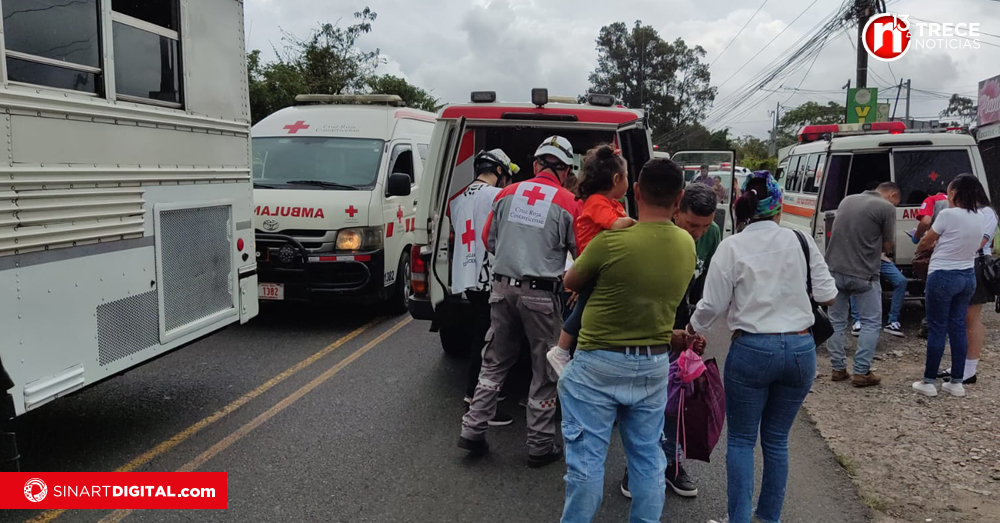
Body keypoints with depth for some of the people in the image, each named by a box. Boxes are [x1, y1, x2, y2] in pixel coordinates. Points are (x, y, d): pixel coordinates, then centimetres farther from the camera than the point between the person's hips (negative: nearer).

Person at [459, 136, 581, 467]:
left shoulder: (508, 194, 5)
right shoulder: (568, 203, -7)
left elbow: (489, 241, 13)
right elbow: (581, 254, 0)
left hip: (503, 287, 4)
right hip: (541, 294, -4)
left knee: (494, 362, 18)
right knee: (545, 371, 9)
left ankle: (473, 431, 18)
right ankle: (540, 446, 16)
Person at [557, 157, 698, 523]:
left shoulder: (611, 241, -20)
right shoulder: (687, 245, -3)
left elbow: (570, 282, -4)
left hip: (598, 365, -5)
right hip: (654, 365, 5)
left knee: (587, 460, 5)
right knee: (648, 459, 17)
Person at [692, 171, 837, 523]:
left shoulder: (731, 247, -6)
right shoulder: (800, 241, 1)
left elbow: (712, 304, -6)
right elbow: (827, 295, 3)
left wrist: (691, 331, 11)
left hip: (752, 350, -3)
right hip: (801, 349, 3)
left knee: (741, 439, 10)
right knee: (777, 439, 16)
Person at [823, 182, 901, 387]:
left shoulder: (847, 200, 12)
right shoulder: (886, 207, -7)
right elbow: (888, 246, -1)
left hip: (835, 270, 6)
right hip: (862, 275, -5)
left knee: (836, 321, 14)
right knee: (871, 323, 7)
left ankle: (838, 368, 19)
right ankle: (861, 372, 5)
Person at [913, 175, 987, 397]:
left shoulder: (948, 214, -16)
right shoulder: (979, 218, 6)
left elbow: (925, 242, -3)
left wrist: (921, 246, 20)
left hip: (943, 277, -7)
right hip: (968, 277, 7)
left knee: (937, 329, 0)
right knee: (958, 327, 12)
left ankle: (928, 382, 6)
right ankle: (957, 383, 15)